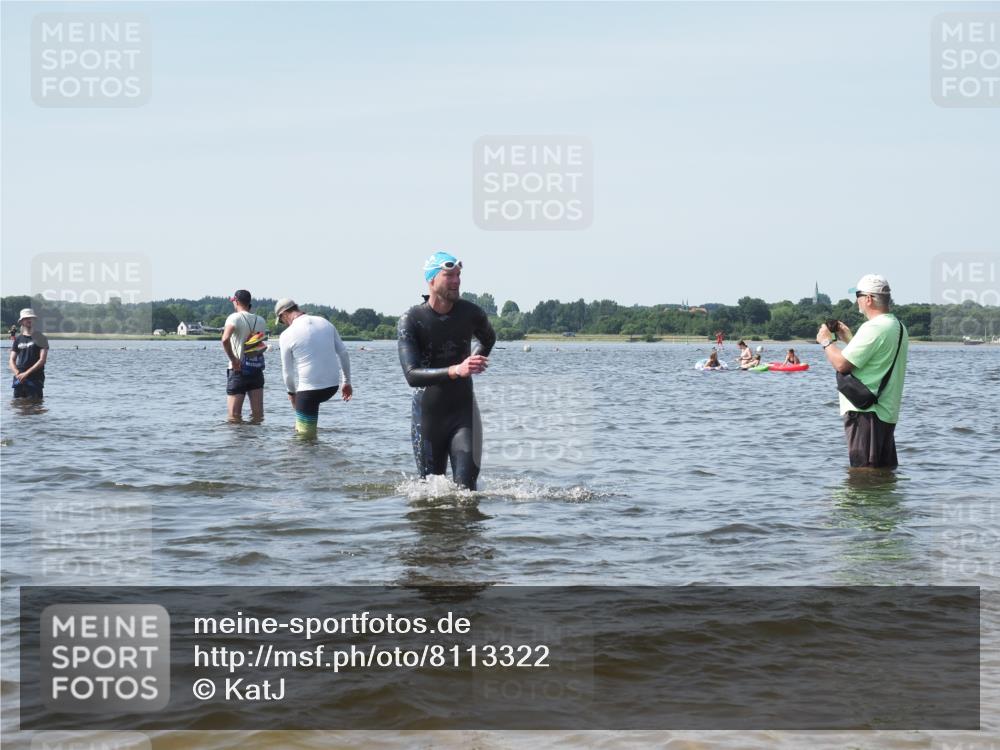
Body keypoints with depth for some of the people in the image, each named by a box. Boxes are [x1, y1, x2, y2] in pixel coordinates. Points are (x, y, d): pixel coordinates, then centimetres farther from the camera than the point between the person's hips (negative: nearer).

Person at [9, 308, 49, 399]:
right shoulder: (18, 339, 13)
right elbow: (11, 361, 10)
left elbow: (42, 360, -6)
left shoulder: (40, 338, 2)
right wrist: (17, 374, -10)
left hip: (35, 379, -4)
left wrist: (26, 373, -12)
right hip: (19, 379, 4)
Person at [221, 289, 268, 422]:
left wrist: (233, 359, -17)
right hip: (257, 370, 5)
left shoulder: (235, 318, -10)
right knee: (258, 415, 5)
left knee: (234, 416, -2)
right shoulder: (261, 320, 7)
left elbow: (225, 339, -27)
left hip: (238, 371, -5)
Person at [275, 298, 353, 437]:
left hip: (309, 389, -6)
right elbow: (343, 353, 9)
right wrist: (347, 382, 18)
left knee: (306, 434, 4)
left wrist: (291, 392, 18)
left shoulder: (287, 335, -7)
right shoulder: (325, 323, 6)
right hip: (333, 386, 6)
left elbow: (287, 371, 1)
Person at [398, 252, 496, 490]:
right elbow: (412, 375, -28)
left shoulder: (471, 313, -3)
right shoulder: (411, 320, -13)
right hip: (427, 415, -1)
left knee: (466, 487, -12)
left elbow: (489, 339, 24)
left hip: (463, 412, 1)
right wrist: (455, 371, -40)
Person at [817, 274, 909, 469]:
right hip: (888, 412, 10)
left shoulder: (873, 327, -18)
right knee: (886, 470, 14)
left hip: (865, 412, -10)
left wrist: (826, 342, -3)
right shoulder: (899, 328, 15)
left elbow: (842, 364, -20)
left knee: (864, 471, -6)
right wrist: (849, 338, 23)